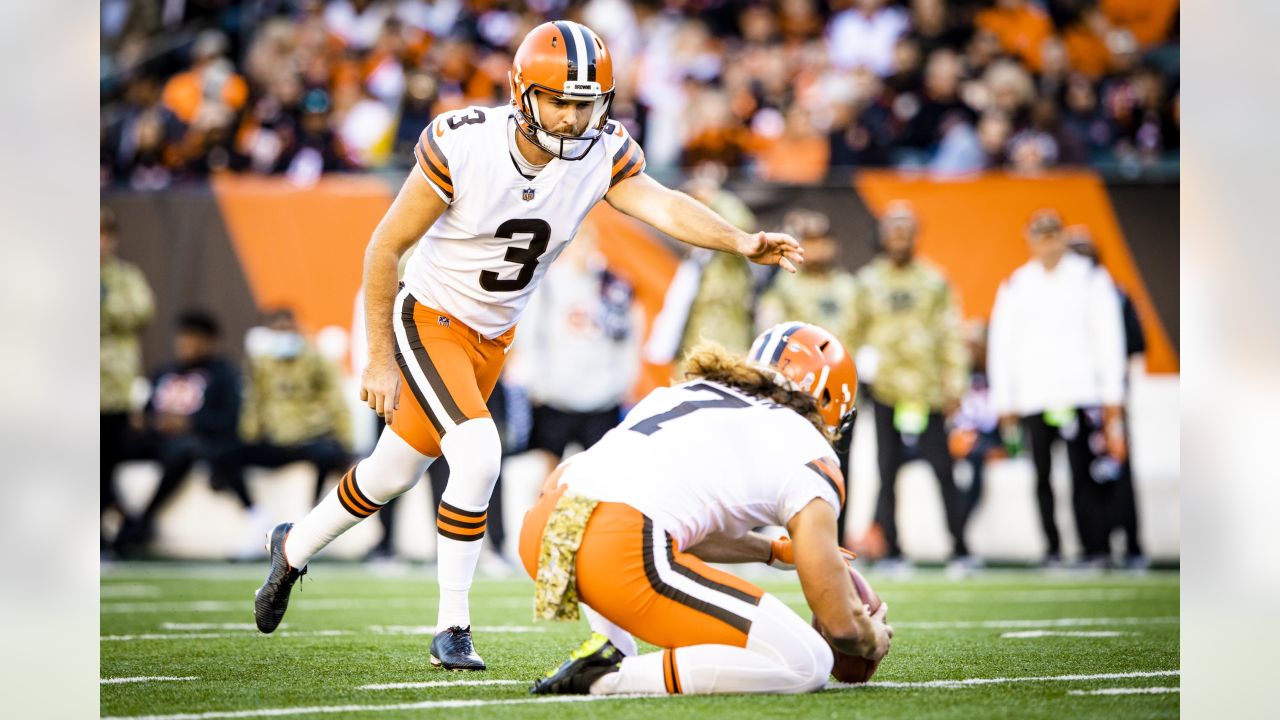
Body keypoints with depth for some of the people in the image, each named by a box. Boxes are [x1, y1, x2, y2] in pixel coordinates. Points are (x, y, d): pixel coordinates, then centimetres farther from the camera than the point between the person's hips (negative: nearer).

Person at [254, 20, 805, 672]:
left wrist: (741, 242, -52)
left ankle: (294, 547, 43)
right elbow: (385, 247, -16)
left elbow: (661, 205, -33)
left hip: (493, 337, 5)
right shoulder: (460, 147, -26)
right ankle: (452, 629, -8)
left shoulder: (604, 154, -16)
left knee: (392, 474, 17)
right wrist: (380, 359, -14)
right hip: (429, 318, -5)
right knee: (478, 454, -22)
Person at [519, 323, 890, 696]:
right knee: (806, 664, 0)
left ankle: (609, 647, 17)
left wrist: (776, 551, 50)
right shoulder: (812, 457, 11)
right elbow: (840, 624, 11)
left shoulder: (685, 391, 31)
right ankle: (607, 677, -8)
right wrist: (872, 641, 33)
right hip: (622, 554, -7)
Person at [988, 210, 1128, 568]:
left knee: (1087, 475, -10)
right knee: (1042, 476, 1)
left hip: (1081, 392, -2)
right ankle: (1052, 548, 7)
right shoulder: (1015, 286, 12)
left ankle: (1096, 549, -9)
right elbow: (1000, 346, 12)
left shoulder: (1091, 278, 7)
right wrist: (1004, 402, 7)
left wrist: (1112, 395, 0)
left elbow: (1109, 336, 5)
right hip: (1032, 399, 2)